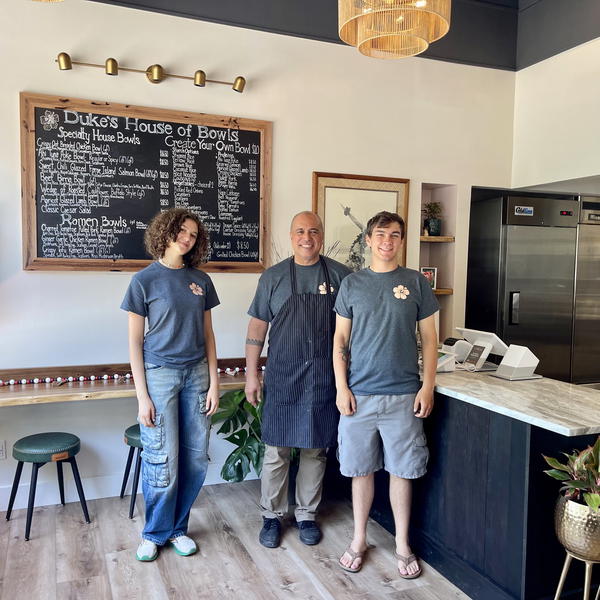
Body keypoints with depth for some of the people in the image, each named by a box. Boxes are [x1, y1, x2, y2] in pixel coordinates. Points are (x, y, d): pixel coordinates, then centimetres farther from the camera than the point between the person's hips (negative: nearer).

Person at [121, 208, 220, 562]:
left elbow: (208, 335, 10)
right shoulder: (145, 280, -4)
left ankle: (178, 528, 25)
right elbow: (135, 340, -4)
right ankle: (155, 533, 22)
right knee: (163, 461, 0)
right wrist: (142, 395, -8)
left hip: (196, 374, 4)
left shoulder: (201, 280, 7)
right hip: (160, 373, -4)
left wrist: (214, 382, 4)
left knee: (196, 458, 6)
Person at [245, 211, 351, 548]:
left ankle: (307, 515, 29)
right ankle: (272, 516, 24)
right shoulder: (273, 277, 2)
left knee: (316, 450, 11)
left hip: (325, 379, 1)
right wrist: (251, 375, 1)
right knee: (276, 450, 5)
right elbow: (257, 327, 4)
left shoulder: (341, 276, 2)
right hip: (282, 378, 0)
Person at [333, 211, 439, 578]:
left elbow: (429, 339, 4)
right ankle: (359, 540, 28)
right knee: (361, 469, 11)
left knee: (402, 471, 9)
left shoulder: (416, 283, 2)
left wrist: (428, 386, -3)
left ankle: (403, 544, 27)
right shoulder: (352, 284, 4)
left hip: (404, 395, 0)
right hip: (359, 394, 1)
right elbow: (340, 340, 4)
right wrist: (341, 388, -3)